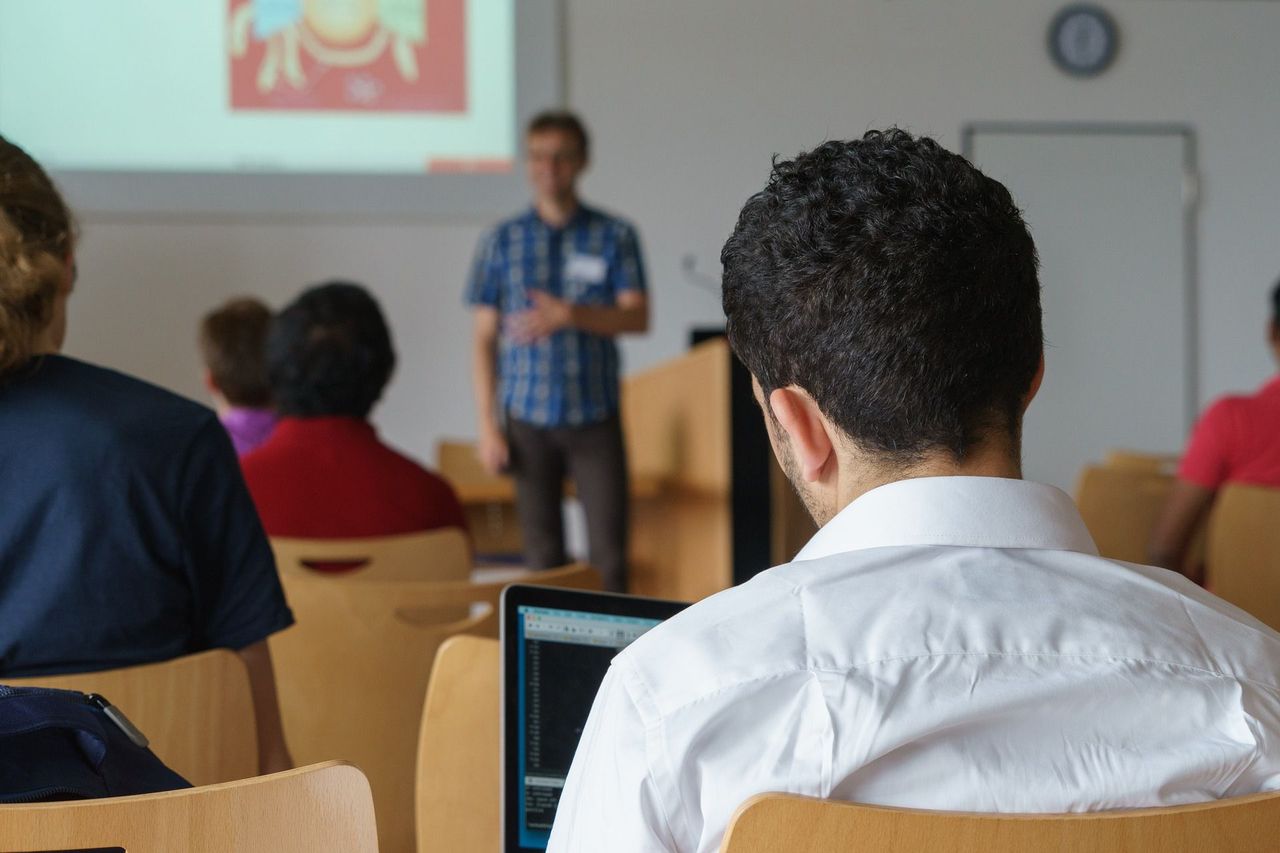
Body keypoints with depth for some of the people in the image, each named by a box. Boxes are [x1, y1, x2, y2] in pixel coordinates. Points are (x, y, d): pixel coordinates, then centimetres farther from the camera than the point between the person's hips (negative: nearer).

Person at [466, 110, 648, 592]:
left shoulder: (614, 237, 3)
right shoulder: (503, 242, 5)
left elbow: (637, 317, -5)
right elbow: (485, 338, 5)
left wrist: (569, 314, -22)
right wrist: (488, 426, 0)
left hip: (596, 419, -1)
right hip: (528, 420, 1)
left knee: (609, 550, -4)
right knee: (542, 552, 5)